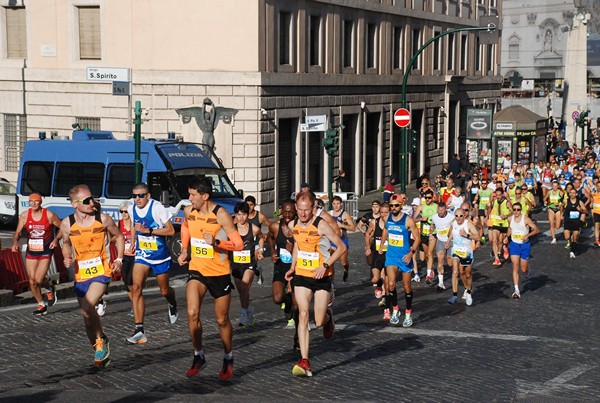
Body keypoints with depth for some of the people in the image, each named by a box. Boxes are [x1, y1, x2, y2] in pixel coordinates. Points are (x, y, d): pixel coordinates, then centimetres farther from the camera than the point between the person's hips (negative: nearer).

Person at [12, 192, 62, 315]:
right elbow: (18, 232, 1)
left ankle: (50, 289, 21)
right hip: (31, 251, 4)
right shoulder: (24, 215, -3)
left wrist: (56, 239, -16)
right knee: (32, 282, 3)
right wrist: (15, 242, -19)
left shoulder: (49, 215, -10)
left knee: (38, 279, -14)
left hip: (45, 251, -3)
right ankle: (41, 305, 23)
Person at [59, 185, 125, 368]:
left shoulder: (103, 219, -8)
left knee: (87, 308, -26)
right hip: (80, 275, 3)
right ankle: (100, 353, 29)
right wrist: (67, 257, -4)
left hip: (101, 271, -3)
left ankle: (102, 340, -2)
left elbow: (118, 237, 9)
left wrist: (119, 259, 0)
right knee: (88, 318, 9)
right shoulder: (67, 224, -4)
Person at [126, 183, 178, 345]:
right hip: (142, 255, 3)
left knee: (164, 291, 12)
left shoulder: (157, 207, -17)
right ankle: (139, 329, -18)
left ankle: (173, 305, 51)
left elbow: (171, 230, -18)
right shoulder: (131, 209, -1)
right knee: (136, 287, -16)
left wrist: (148, 230, -26)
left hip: (160, 255, -3)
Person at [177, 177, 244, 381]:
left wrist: (216, 243, -32)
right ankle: (198, 357, 4)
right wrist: (184, 250, 10)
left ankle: (228, 360, 30)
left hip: (219, 273, -3)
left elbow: (239, 243, -17)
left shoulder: (221, 215, -18)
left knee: (222, 320, 8)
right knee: (192, 313, -15)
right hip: (197, 270, 3)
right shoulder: (188, 211, -3)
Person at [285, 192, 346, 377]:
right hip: (301, 275, 4)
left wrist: (325, 265, -20)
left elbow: (341, 247, -11)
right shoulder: (293, 225, 1)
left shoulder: (321, 225, -16)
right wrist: (293, 266, 12)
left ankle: (328, 316, 38)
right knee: (303, 315, -10)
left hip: (321, 277, -3)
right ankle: (304, 362, -12)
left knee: (319, 322, -2)